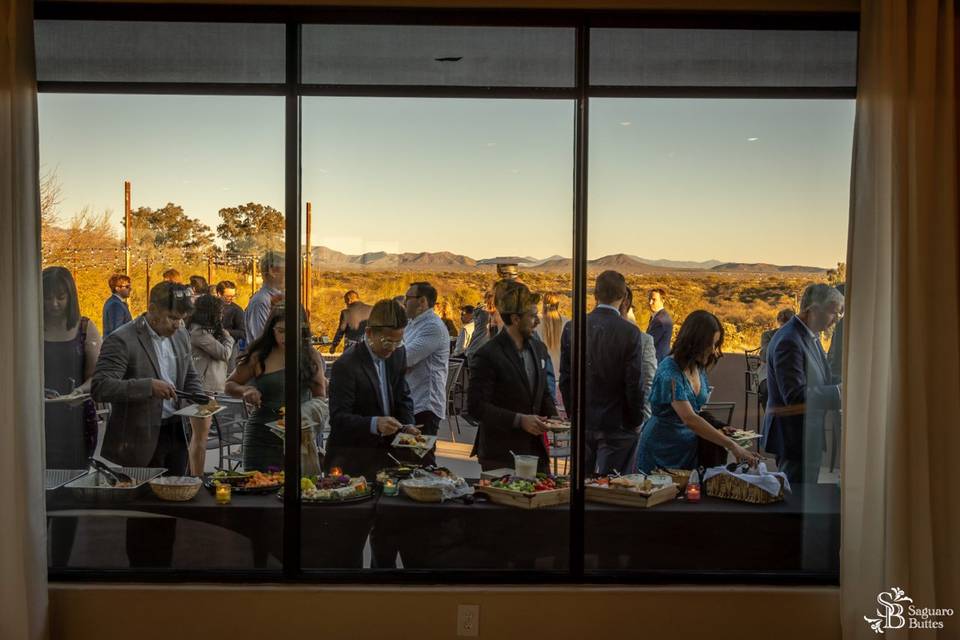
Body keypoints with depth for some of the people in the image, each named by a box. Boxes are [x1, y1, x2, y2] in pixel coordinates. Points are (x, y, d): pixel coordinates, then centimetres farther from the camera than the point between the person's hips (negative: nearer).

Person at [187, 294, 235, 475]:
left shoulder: (205, 331, 17)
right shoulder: (199, 332, -14)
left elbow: (221, 358, 15)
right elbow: (224, 353, -12)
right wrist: (228, 338, 4)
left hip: (208, 388, 10)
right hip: (202, 388, -10)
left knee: (198, 435, 14)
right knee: (200, 437, -7)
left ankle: (195, 477, 22)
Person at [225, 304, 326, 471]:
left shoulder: (311, 356, 4)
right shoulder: (259, 357, 1)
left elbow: (320, 397, 10)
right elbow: (230, 385, 10)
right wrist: (245, 391, -11)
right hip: (263, 437, -1)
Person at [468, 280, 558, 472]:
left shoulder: (539, 348, 10)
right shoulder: (488, 355, -13)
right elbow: (476, 406, -16)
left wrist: (552, 416, 1)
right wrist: (519, 420, -20)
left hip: (535, 449, 7)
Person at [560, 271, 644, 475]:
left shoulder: (572, 328, -1)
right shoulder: (630, 333, -12)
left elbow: (565, 379, 4)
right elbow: (634, 383, -10)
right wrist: (636, 422, 3)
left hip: (582, 423, 4)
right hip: (617, 425, -4)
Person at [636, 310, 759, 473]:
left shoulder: (699, 368, 4)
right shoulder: (670, 371, -21)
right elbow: (689, 418, -29)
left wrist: (715, 432, -2)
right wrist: (732, 446, -31)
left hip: (689, 447, 7)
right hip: (663, 448, -7)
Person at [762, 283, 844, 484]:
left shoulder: (811, 337, 11)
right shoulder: (789, 341, -21)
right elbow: (796, 396, -25)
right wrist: (840, 391, -22)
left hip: (809, 434, 10)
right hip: (795, 436, -10)